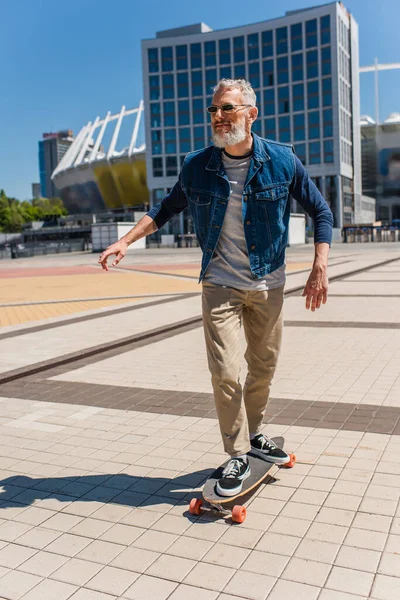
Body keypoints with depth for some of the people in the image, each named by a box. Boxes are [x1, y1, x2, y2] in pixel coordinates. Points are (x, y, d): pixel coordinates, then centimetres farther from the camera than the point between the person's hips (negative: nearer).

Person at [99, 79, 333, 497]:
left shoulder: (282, 160, -7)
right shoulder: (197, 166, -5)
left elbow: (320, 212, 2)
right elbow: (167, 208, 11)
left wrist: (319, 270, -6)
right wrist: (126, 241, -1)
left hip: (268, 285, 1)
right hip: (220, 284, -1)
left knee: (264, 368, 13)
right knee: (224, 373, -7)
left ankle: (253, 434, 37)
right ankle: (238, 455, 13)